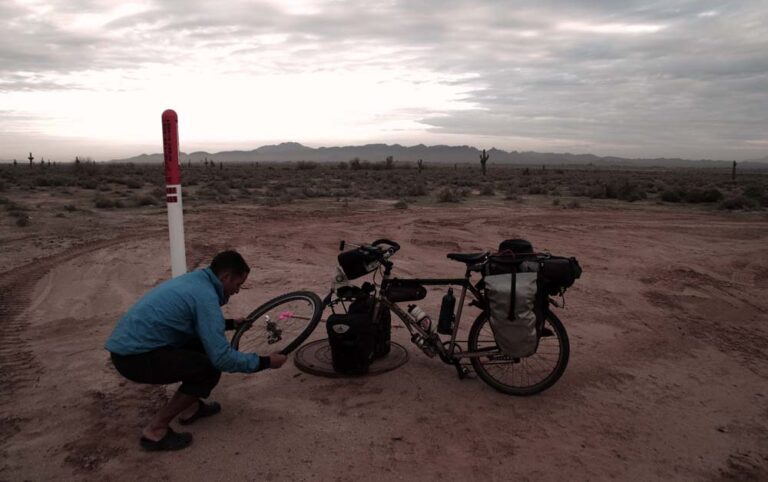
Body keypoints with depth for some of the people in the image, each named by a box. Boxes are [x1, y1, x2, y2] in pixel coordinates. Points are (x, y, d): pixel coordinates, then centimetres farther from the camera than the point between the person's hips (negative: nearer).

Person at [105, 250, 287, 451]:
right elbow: (221, 357, -21)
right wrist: (265, 362, -10)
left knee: (204, 344, 17)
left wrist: (231, 323, 32)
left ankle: (189, 407, 24)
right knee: (210, 369, -11)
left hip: (126, 345, 10)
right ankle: (155, 430, -3)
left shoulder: (194, 280, 11)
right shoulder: (206, 296, -18)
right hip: (135, 357, -10)